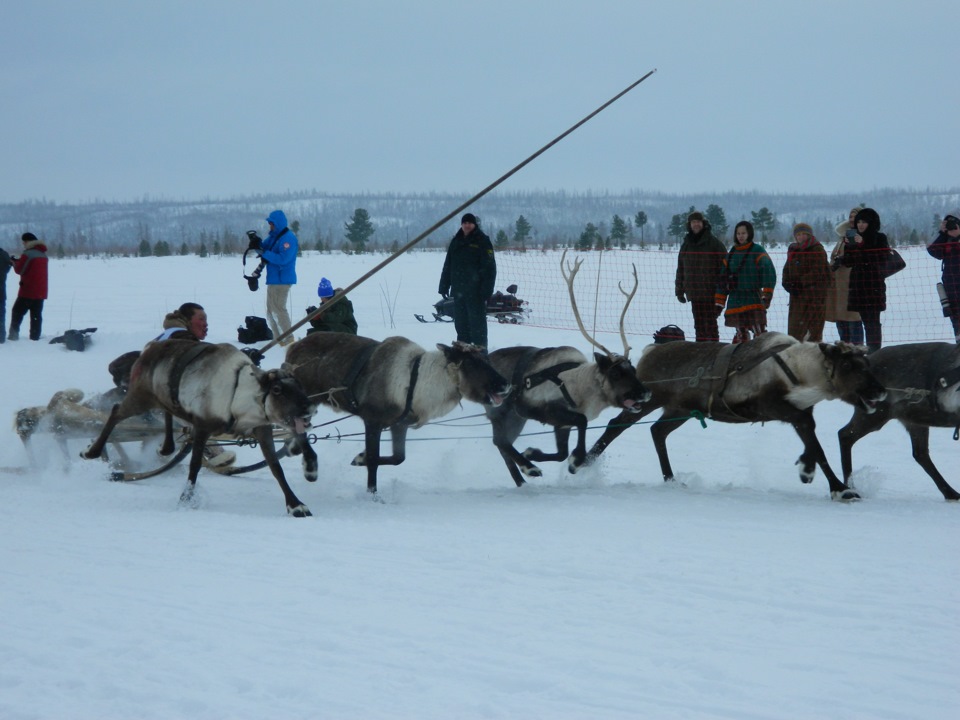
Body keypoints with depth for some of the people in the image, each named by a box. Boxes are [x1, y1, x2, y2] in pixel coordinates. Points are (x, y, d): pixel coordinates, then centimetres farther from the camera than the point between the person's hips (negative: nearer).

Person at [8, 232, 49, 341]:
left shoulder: (27, 254, -14)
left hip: (28, 290, -7)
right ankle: (35, 336, 3)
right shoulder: (43, 254, 13)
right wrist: (18, 261, 11)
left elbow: (20, 270, -11)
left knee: (17, 312, 3)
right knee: (36, 315, 6)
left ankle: (13, 334, -4)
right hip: (41, 291, 7)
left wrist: (15, 262, 8)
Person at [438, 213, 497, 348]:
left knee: (477, 320, -5)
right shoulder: (456, 241, 14)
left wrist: (486, 289, -17)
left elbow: (489, 267, -10)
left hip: (475, 291, -6)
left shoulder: (482, 241, -4)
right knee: (460, 322, 10)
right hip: (458, 290, 6)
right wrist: (444, 286, 12)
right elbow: (447, 265, 18)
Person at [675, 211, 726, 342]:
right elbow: (680, 269, 20)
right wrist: (679, 290, 17)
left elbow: (724, 266, -4)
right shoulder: (686, 245, 14)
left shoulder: (713, 243, -2)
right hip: (694, 293, 5)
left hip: (710, 292, -5)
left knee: (710, 322, -6)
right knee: (699, 324, 8)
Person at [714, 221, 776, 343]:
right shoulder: (732, 253, 16)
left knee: (759, 332, -15)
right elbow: (724, 278, 19)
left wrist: (767, 295, -21)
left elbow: (769, 272, -10)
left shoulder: (757, 251, -1)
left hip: (753, 299, -5)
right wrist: (719, 302, 17)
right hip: (735, 300, 5)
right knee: (741, 333, 8)